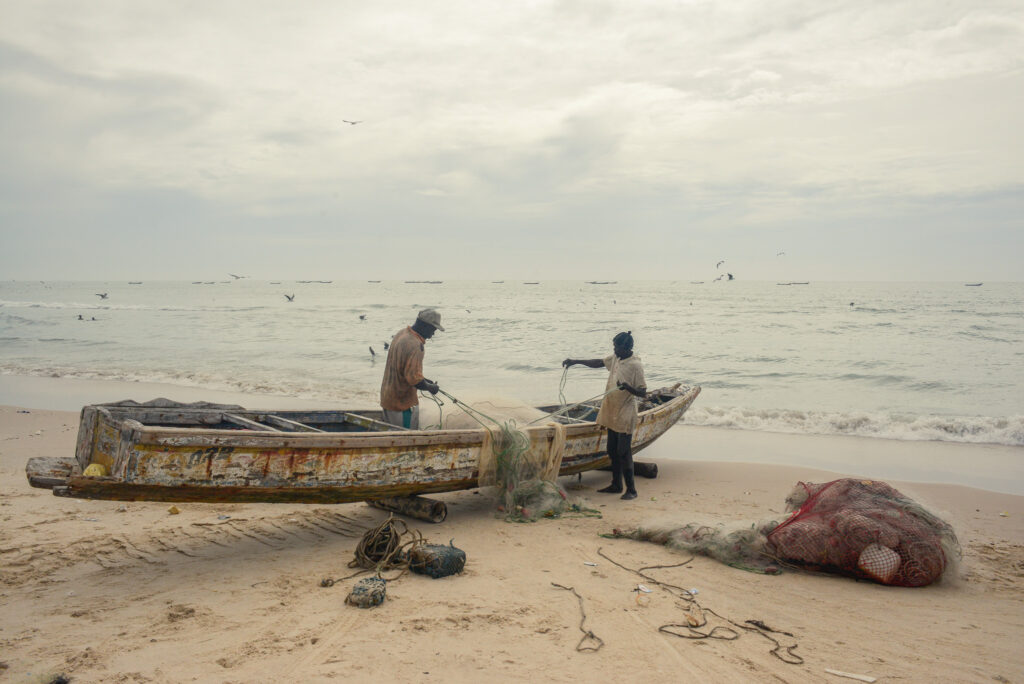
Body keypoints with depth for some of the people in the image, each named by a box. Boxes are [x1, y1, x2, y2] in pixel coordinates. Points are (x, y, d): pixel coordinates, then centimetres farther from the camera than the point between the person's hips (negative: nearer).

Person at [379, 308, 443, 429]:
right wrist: (430, 387, -11)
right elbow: (414, 378, -29)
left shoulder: (401, 333, 5)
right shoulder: (414, 345, -26)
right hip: (403, 403, -9)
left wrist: (424, 381, 14)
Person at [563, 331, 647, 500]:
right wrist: (575, 361, 18)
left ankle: (631, 489, 4)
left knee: (624, 452, -6)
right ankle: (616, 485, 27)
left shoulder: (635, 365, -17)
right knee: (612, 451, 15)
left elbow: (643, 392, -18)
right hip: (612, 413, 8)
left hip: (625, 415, -8)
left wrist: (627, 386, -35)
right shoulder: (615, 358, 6)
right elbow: (599, 363, 21)